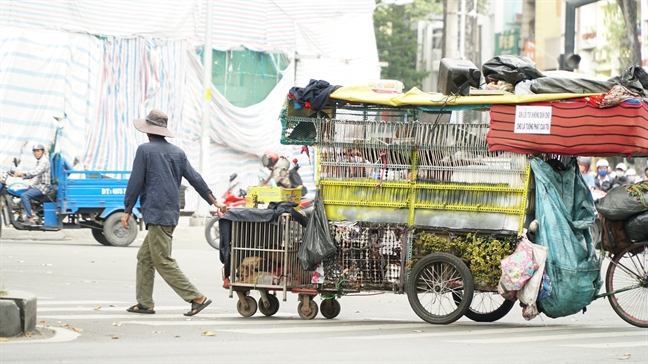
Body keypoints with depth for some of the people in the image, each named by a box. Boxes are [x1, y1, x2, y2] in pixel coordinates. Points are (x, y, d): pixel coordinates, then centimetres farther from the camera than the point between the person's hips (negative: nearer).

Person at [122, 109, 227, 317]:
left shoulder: (145, 150, -5)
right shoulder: (177, 152, 14)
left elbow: (136, 182, -7)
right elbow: (195, 179, 13)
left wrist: (127, 210, -2)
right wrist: (214, 201, 16)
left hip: (156, 212, -8)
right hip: (172, 213, 9)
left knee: (163, 261, -9)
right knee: (144, 257, 15)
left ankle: (197, 298, -15)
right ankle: (145, 302, 14)